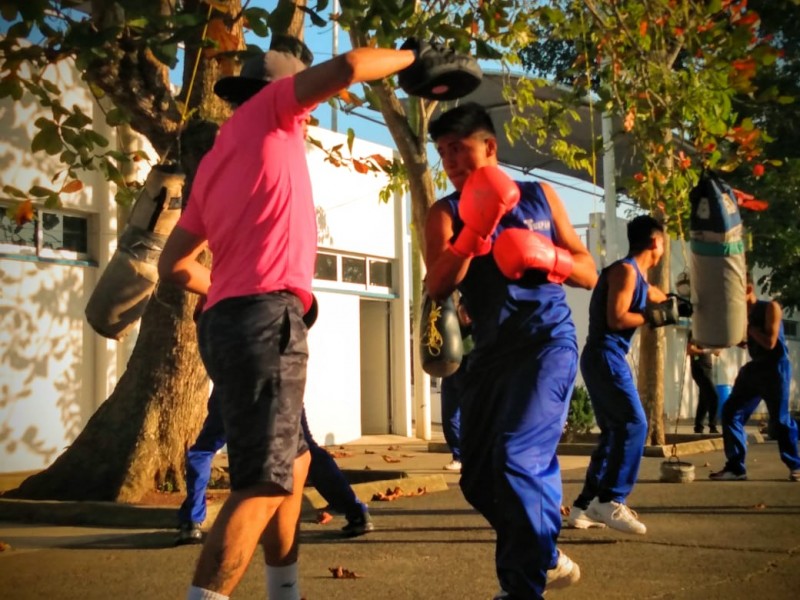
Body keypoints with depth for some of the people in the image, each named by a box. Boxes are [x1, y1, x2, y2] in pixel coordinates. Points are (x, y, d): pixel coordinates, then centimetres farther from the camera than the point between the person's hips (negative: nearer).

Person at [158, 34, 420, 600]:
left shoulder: (214, 162, 25)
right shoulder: (265, 112, 5)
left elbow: (174, 264, 24)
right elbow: (346, 67, -8)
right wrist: (411, 56, 8)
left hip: (229, 320, 9)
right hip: (265, 318, -9)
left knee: (293, 460, 19)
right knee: (264, 482, -11)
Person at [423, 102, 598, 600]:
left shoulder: (539, 196, 7)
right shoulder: (446, 214, 4)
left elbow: (589, 274, 9)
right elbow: (437, 289, -13)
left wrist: (548, 257, -11)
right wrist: (473, 232, -26)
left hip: (547, 340, -3)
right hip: (491, 350, 4)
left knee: (517, 459, -20)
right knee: (479, 478, 7)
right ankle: (546, 559, 31)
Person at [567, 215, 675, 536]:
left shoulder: (638, 277, 19)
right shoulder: (625, 270, -10)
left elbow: (664, 302, 33)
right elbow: (615, 319, -19)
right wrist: (654, 316, -11)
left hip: (604, 359, 10)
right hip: (605, 357, -10)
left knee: (614, 432, 11)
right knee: (633, 425, -13)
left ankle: (585, 506, 12)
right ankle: (610, 501, -14)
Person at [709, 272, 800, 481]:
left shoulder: (770, 307, -10)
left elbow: (769, 342, -18)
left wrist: (747, 325, -15)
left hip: (775, 368, -7)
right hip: (754, 368, 7)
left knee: (779, 420, -3)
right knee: (731, 412, -2)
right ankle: (736, 467, 1)